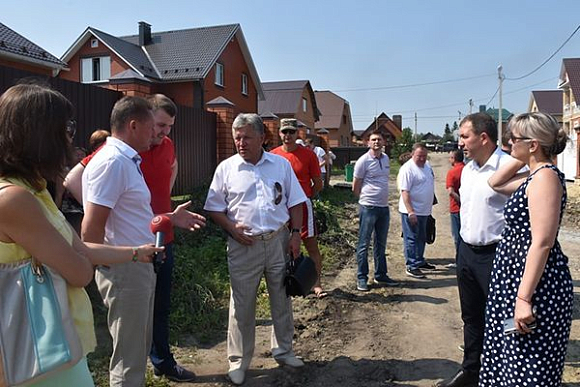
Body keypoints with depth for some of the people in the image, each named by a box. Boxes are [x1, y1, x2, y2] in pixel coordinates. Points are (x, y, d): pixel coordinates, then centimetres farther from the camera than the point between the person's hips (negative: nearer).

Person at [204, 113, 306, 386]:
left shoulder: (281, 164, 3)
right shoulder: (226, 168, -1)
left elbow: (295, 202, 6)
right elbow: (214, 208, 2)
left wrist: (295, 234, -2)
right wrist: (232, 228, -13)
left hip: (279, 241, 2)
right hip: (244, 245, -1)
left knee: (281, 299, 14)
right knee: (242, 304, 7)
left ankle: (283, 350, 35)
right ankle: (238, 361, 25)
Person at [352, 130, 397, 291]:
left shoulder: (386, 158, 9)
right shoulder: (363, 161, -11)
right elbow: (355, 188, -5)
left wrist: (381, 198, 14)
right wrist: (366, 199, 5)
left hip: (384, 207, 7)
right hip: (368, 207, -7)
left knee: (381, 244, 15)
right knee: (364, 244, 1)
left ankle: (380, 275, 27)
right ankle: (361, 278, 10)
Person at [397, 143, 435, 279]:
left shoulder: (427, 165, 9)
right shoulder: (407, 169, -18)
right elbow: (405, 192, -22)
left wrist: (429, 207, 20)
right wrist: (410, 212, -27)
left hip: (424, 210, 9)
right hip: (411, 211, -9)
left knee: (421, 238, 19)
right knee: (411, 239, -1)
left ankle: (420, 261, 33)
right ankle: (411, 267, 5)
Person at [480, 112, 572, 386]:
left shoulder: (545, 177, -18)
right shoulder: (534, 175, 10)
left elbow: (542, 243, -24)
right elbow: (495, 183, 25)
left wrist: (524, 297, -25)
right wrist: (522, 158, 11)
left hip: (537, 285, -10)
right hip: (516, 278, 10)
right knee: (510, 364, 20)